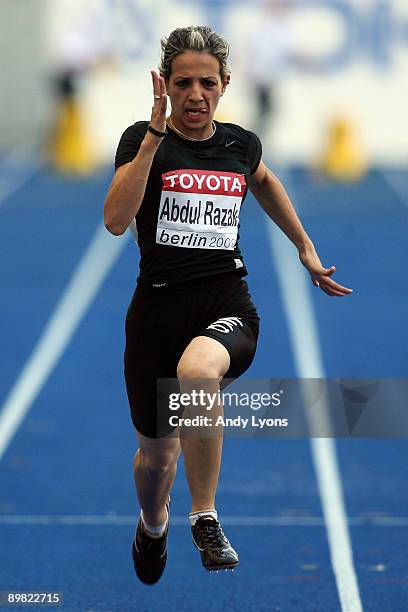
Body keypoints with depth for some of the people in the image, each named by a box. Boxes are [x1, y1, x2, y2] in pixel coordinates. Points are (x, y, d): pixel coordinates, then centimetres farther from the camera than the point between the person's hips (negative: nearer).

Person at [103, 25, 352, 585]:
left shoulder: (241, 144, 6)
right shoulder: (143, 140, -4)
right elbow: (116, 220, -20)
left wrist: (306, 249, 33)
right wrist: (156, 135, -23)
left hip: (227, 309, 0)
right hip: (157, 308, 0)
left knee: (197, 370, -38)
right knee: (156, 454, 15)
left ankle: (205, 518, -24)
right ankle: (154, 522, 53)